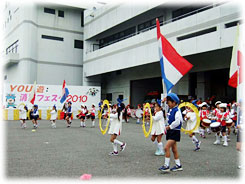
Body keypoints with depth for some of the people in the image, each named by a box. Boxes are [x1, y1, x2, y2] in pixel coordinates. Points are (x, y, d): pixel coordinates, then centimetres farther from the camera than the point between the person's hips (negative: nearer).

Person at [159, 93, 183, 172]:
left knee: (166, 147, -15)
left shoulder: (177, 111, -16)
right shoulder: (170, 109, 8)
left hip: (175, 131, -9)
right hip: (170, 131, 9)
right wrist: (164, 101, 16)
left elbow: (177, 122, -25)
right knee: (174, 149, 14)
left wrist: (170, 126, -15)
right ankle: (178, 165, 25)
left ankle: (166, 166, -9)